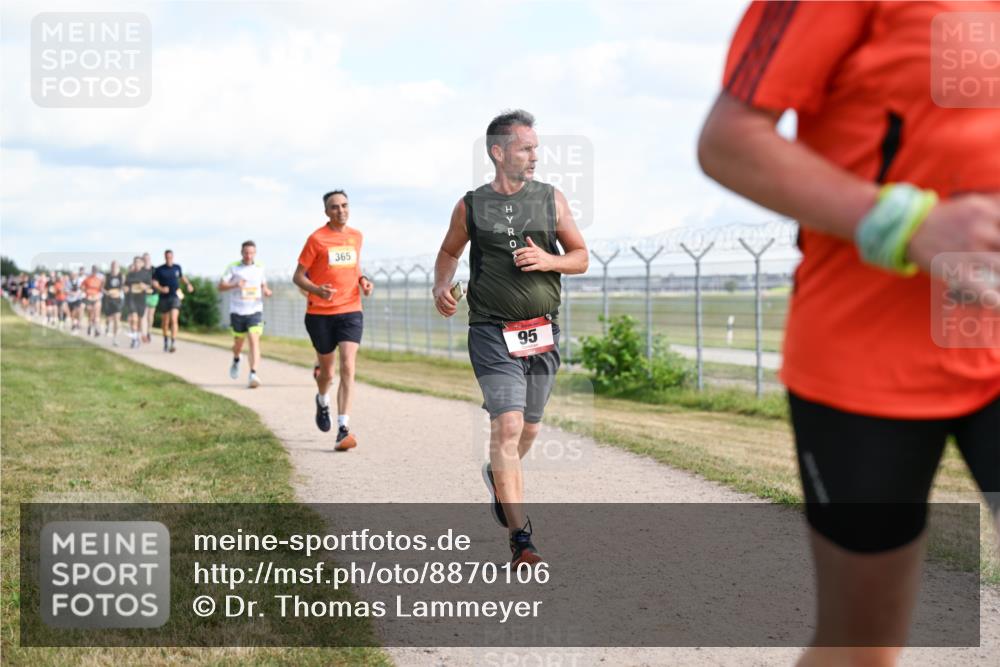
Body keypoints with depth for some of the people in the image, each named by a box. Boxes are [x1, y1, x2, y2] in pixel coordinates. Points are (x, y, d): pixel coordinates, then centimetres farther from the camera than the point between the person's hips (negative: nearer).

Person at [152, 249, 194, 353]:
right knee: (165, 322, 11)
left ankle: (173, 343, -22)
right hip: (164, 298, 0)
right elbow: (154, 283, -3)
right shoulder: (159, 270, -2)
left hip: (175, 297, 0)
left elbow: (182, 276, 24)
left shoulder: (177, 267, 5)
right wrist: (161, 289, -22)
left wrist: (188, 284, 9)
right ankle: (166, 341, 34)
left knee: (174, 319, -17)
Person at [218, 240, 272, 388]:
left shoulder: (259, 268, 7)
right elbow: (221, 287, -2)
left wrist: (267, 291, -2)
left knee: (254, 340, -16)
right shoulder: (233, 268, 0)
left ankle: (253, 374, -23)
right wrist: (235, 285, -20)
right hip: (237, 312, 0)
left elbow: (264, 285, 22)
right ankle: (236, 360, 47)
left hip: (255, 311, 0)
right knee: (238, 342, 12)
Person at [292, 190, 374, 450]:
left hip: (351, 311, 2)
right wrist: (317, 290, -23)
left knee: (347, 368, -14)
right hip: (320, 314, -2)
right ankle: (322, 401, 47)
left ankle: (344, 429, -18)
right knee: (327, 370, 11)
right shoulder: (316, 239, -5)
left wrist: (363, 280, 4)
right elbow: (298, 276, -3)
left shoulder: (356, 236, 8)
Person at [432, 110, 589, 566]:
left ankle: (498, 476, 48)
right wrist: (442, 287, -1)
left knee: (528, 429, 14)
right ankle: (521, 539, -13)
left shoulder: (551, 200, 6)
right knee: (507, 426, -15)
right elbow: (449, 252, 19)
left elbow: (581, 257, 11)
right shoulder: (471, 207, 2)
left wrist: (549, 260, -10)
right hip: (492, 334, -3)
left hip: (542, 332, 3)